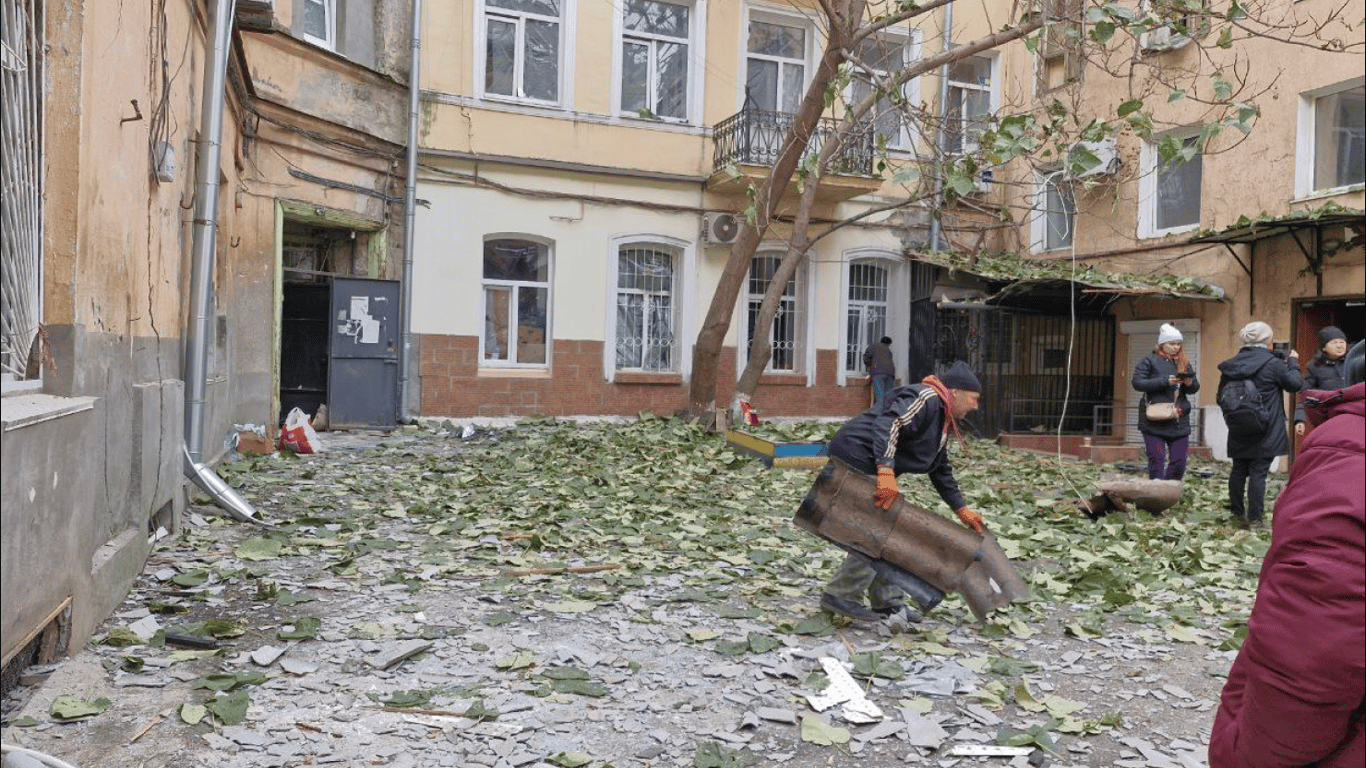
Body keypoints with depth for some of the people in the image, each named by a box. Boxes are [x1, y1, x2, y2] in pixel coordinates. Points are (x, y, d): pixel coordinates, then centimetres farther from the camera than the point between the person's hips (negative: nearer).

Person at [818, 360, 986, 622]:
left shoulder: (941, 417, 21)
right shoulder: (926, 399, -13)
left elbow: (941, 470, 27)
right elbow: (888, 423, -30)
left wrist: (961, 509, 21)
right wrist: (886, 472, -39)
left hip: (871, 467, 11)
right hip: (856, 459, -11)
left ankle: (889, 602, 22)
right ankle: (841, 595, -4)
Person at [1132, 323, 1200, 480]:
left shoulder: (1184, 362, 14)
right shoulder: (1150, 360, 0)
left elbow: (1194, 389, 17)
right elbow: (1137, 383, -9)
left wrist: (1190, 383, -7)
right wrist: (1165, 381, -18)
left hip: (1179, 420, 5)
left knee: (1179, 461, 2)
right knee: (1157, 460, -5)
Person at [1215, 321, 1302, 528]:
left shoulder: (1232, 364, 4)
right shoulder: (1273, 364, -12)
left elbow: (1222, 395, 9)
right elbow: (1294, 384, -1)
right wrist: (1293, 362, 13)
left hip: (1238, 432, 5)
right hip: (1265, 433, -5)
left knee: (1239, 471, 12)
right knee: (1258, 473, -1)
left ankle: (1238, 513, 20)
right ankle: (1254, 518, 2)